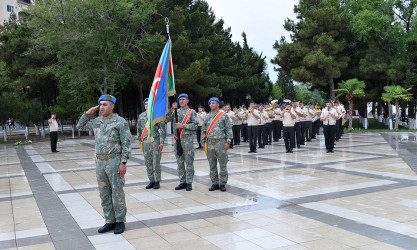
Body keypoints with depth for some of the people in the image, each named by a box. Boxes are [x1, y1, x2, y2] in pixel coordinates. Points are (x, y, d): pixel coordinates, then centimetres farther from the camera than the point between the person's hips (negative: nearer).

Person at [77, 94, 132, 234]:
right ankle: (110, 222, 19)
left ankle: (120, 221, 13)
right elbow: (80, 126, 26)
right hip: (100, 162, 6)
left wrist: (123, 163, -16)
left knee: (117, 193, 1)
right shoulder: (96, 121, 11)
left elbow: (126, 143, -10)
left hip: (115, 161, -6)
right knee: (104, 194, 10)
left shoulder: (120, 122, -7)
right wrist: (88, 113, 10)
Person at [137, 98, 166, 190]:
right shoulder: (141, 116, 9)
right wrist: (140, 142, 16)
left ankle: (157, 181, 9)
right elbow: (138, 129, 19)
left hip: (156, 141, -4)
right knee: (148, 162, 6)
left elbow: (163, 130, -5)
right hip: (145, 142, 4)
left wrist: (162, 143, -11)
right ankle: (151, 181, 15)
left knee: (156, 162, -2)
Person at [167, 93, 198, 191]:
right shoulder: (176, 112, 14)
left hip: (187, 138, -4)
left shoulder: (192, 112, 4)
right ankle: (182, 182, 16)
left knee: (189, 161, -3)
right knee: (180, 162, 8)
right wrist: (171, 109, -12)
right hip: (177, 139, 4)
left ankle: (189, 182, 3)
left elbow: (195, 125, -7)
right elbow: (167, 119, 0)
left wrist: (182, 125, -12)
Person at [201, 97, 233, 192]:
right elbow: (203, 130, 16)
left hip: (221, 142, -3)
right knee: (212, 165, 7)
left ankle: (223, 183, 8)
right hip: (210, 143, 4)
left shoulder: (224, 116, 3)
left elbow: (229, 129, 0)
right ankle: (215, 183, 16)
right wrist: (203, 143, 9)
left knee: (223, 164, -1)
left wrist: (228, 142, -8)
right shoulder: (207, 117, 13)